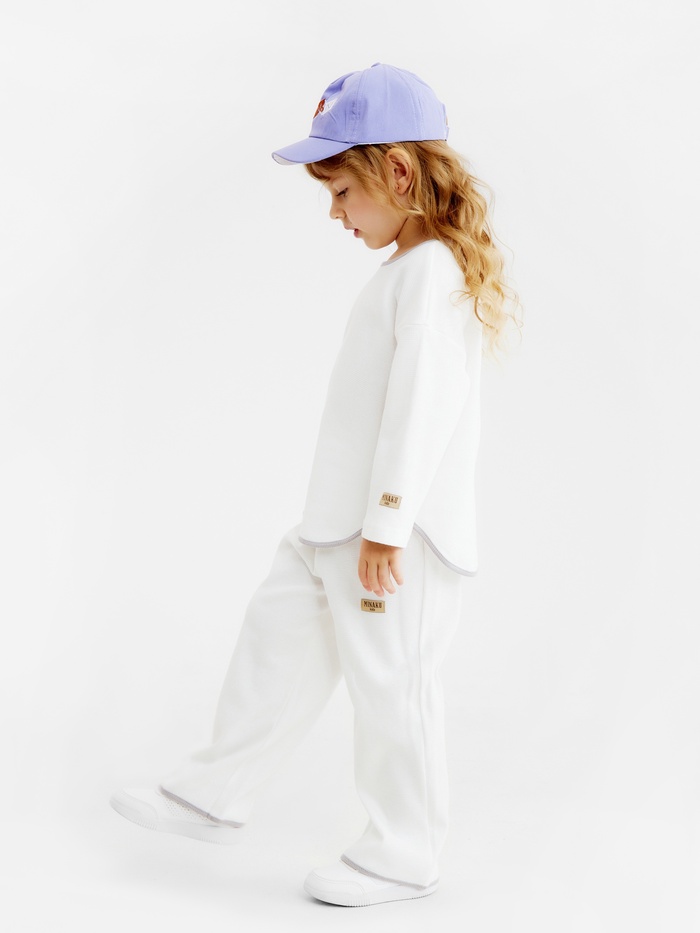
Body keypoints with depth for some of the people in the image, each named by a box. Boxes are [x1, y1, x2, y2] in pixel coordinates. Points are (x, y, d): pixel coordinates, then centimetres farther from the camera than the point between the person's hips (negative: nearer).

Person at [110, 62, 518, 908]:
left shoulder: (433, 270, -16)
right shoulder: (409, 272, 16)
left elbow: (423, 402, -23)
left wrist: (386, 525, -24)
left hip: (399, 534, -10)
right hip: (337, 524, 10)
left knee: (392, 685, 0)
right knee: (278, 641, 14)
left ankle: (401, 858, 15)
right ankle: (213, 796, 27)